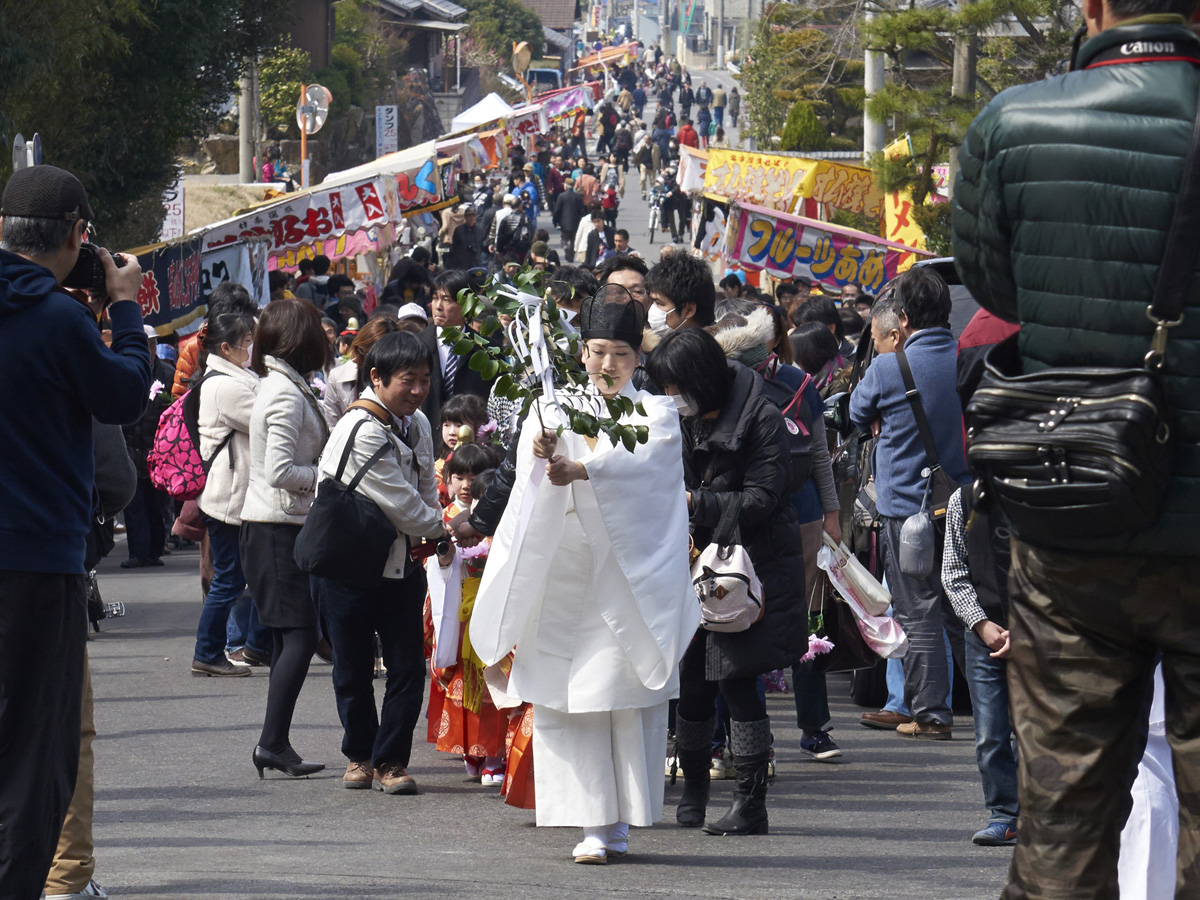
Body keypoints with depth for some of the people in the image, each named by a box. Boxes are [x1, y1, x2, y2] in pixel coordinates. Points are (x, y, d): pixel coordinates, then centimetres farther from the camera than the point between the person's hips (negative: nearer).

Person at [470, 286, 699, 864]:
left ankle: (620, 821, 4)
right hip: (566, 574, 1)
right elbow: (531, 464, -7)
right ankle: (596, 822, -3)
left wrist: (582, 469, -33)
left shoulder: (657, 414, 8)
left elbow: (638, 457, -14)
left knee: (628, 696, -4)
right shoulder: (558, 411, 12)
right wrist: (541, 452, -32)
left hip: (632, 575, -1)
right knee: (568, 697, -5)